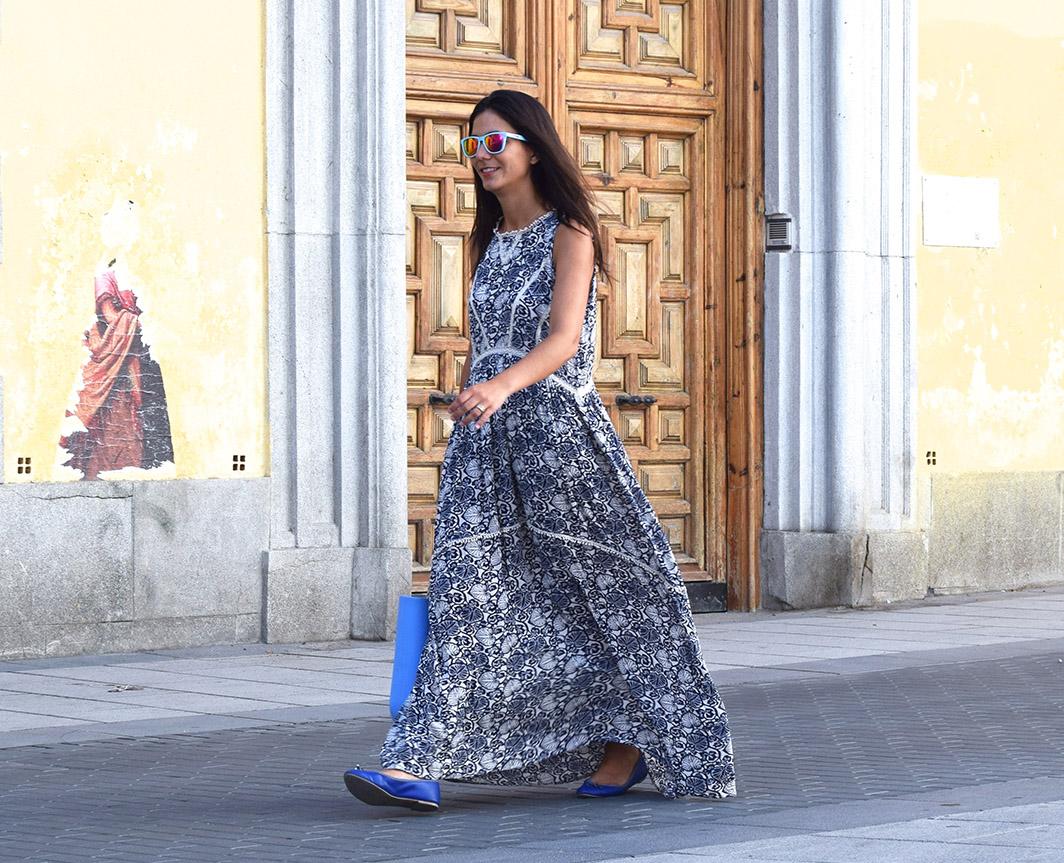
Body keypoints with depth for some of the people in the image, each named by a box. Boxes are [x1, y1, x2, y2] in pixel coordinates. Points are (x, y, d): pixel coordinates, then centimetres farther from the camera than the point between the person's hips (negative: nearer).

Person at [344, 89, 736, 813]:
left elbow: (564, 337, -19)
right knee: (469, 595, -3)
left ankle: (628, 745, 18)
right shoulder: (490, 241, 16)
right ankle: (421, 767, -8)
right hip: (487, 434, 6)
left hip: (558, 427, -6)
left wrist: (501, 387, -36)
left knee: (598, 588, 3)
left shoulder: (567, 233, -5)